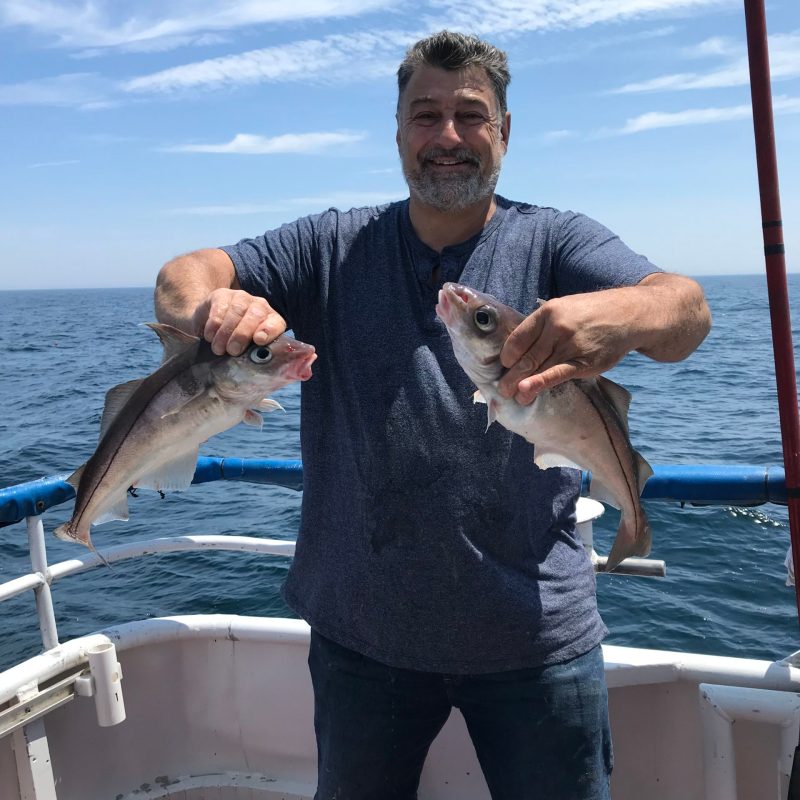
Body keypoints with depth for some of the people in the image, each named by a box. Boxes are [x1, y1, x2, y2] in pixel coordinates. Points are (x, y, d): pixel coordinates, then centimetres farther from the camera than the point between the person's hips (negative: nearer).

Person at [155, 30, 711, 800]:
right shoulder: (333, 248, 4)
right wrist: (211, 305, -31)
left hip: (535, 636, -1)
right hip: (360, 632, 2)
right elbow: (181, 275, -5)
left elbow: (684, 310, -18)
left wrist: (623, 313, -43)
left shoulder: (555, 242, -2)